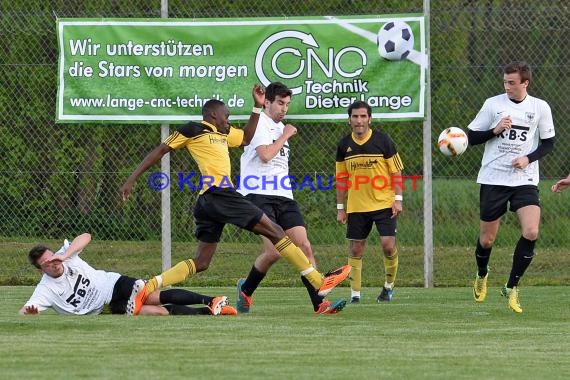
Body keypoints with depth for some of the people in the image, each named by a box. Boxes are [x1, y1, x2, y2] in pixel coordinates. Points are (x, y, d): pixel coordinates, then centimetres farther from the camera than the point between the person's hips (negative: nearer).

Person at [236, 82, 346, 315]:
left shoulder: (280, 128, 23)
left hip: (283, 197, 8)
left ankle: (319, 304, -13)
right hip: (259, 196, -8)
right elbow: (265, 154, -18)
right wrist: (285, 136, -6)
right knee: (274, 251, -20)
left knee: (304, 247, -8)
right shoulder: (259, 123, -4)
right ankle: (246, 290, 6)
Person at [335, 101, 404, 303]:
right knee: (355, 249, 2)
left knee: (388, 245, -10)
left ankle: (389, 286, 11)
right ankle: (355, 293, 10)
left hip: (384, 203, -3)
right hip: (356, 207, 3)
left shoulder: (383, 140, -5)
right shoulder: (344, 145, 3)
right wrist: (340, 208, 9)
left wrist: (398, 199, -7)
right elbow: (342, 178, 10)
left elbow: (396, 171, -1)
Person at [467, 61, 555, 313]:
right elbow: (471, 137, 3)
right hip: (493, 179, 0)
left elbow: (548, 143, 9)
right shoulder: (493, 104, -1)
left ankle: (511, 287, -4)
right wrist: (495, 130, -15)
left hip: (525, 181, 0)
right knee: (486, 239, 6)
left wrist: (528, 158, -8)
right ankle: (482, 276, 39)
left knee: (531, 233, -19)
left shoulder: (540, 108, 1)